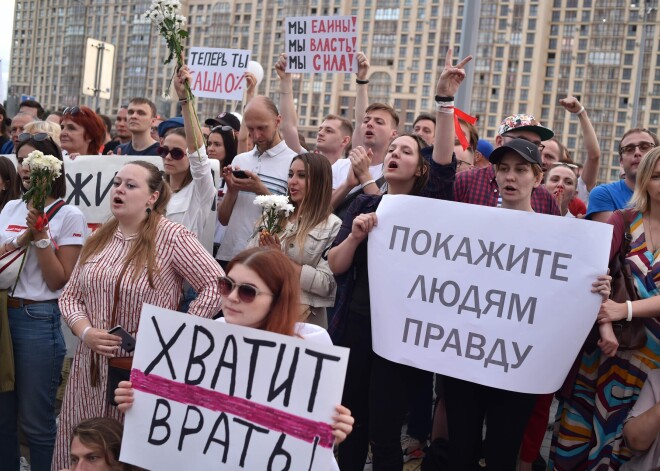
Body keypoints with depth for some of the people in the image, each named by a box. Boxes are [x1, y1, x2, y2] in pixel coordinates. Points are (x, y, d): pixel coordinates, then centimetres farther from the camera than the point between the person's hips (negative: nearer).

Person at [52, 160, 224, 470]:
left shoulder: (171, 237, -10)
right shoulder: (99, 238, 9)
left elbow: (215, 286, -15)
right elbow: (70, 296, 12)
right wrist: (85, 332, -7)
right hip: (92, 366, 6)